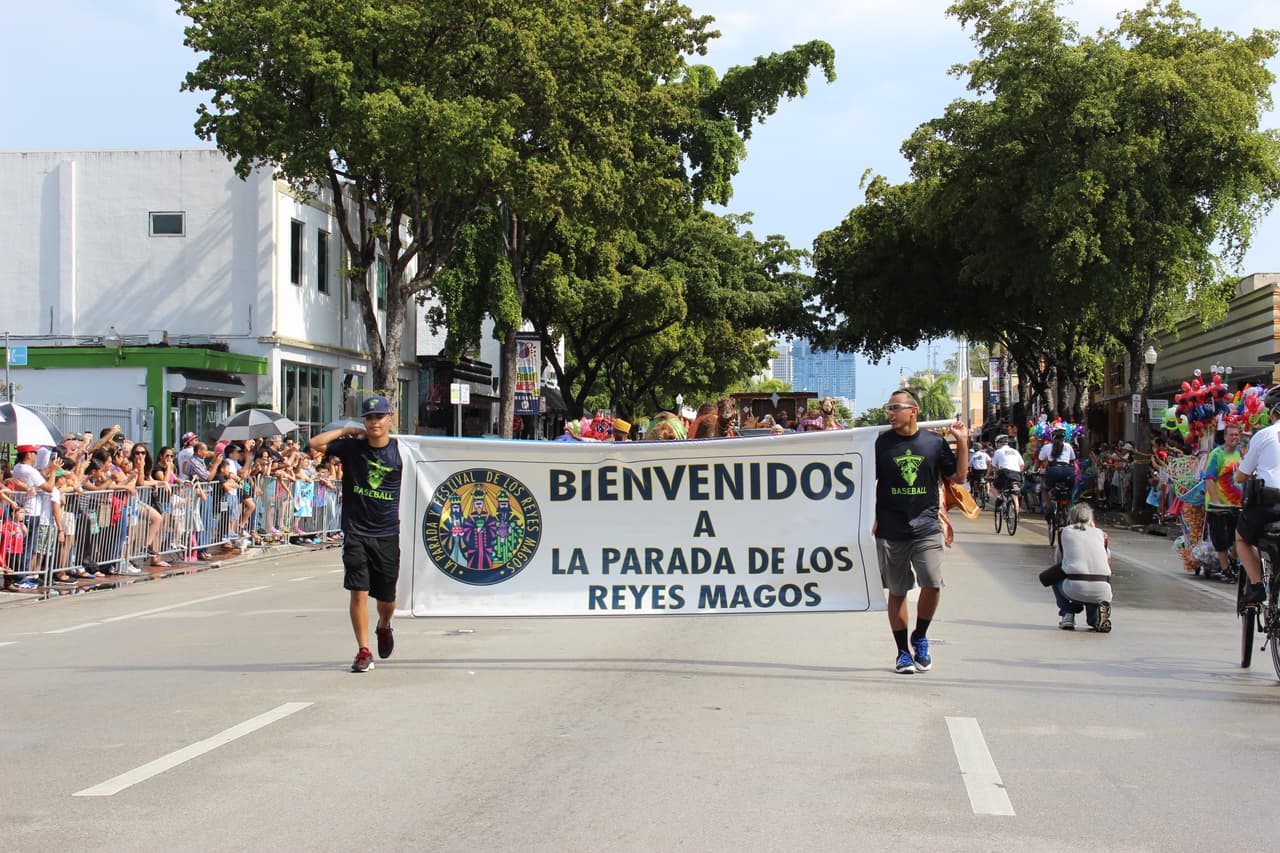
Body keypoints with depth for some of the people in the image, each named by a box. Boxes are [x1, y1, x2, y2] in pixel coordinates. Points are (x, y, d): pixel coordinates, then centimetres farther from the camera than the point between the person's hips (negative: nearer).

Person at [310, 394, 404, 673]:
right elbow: (315, 443, -5)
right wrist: (347, 430, -2)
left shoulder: (400, 452, 0)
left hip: (387, 534, 1)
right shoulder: (352, 447, 1)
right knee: (358, 592, -8)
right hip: (356, 532, -1)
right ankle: (363, 651, 1)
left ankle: (384, 628, 43)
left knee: (386, 597, 10)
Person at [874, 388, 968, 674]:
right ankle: (903, 652, 18)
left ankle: (920, 637, 11)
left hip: (926, 528, -1)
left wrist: (962, 442, 1)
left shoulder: (934, 442, 3)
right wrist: (871, 517, -2)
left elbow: (958, 477, 8)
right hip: (890, 530, 1)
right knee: (897, 591, 6)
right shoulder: (881, 442, 2)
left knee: (932, 584, -15)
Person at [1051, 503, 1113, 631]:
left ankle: (1067, 616, 13)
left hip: (1074, 589, -1)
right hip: (1101, 591, 1)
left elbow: (1059, 560, 28)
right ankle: (1096, 615, 4)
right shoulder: (1099, 533, 19)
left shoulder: (1065, 532, 16)